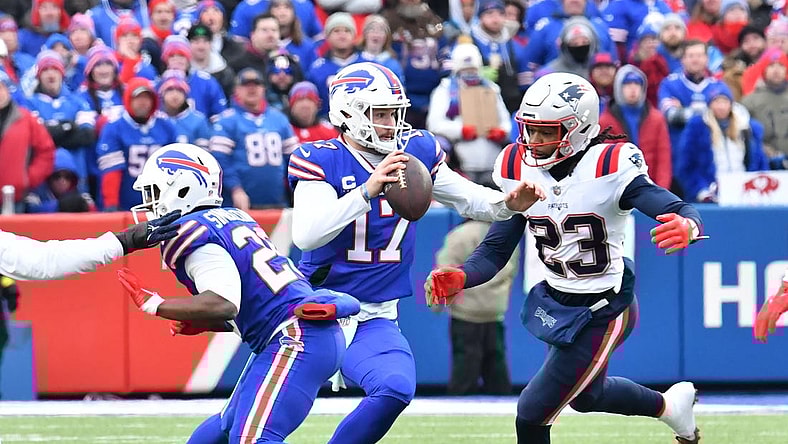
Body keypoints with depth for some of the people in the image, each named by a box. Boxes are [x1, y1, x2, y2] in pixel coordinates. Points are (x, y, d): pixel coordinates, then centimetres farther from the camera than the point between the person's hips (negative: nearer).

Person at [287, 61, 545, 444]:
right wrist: (368, 190, -35)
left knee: (396, 389, -22)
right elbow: (306, 236, -26)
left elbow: (468, 198, 15)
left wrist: (508, 204, -7)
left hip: (372, 321, 3)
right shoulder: (321, 160, -12)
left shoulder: (415, 151, 3)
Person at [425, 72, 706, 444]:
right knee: (585, 396, 30)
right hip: (556, 302, 7)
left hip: (602, 312, -7)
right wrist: (459, 277, -24)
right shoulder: (520, 170, -7)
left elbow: (678, 211, -33)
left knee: (533, 413, -6)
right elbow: (495, 250, -4)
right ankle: (669, 405, 56)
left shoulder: (609, 166, -24)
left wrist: (686, 227, -58)